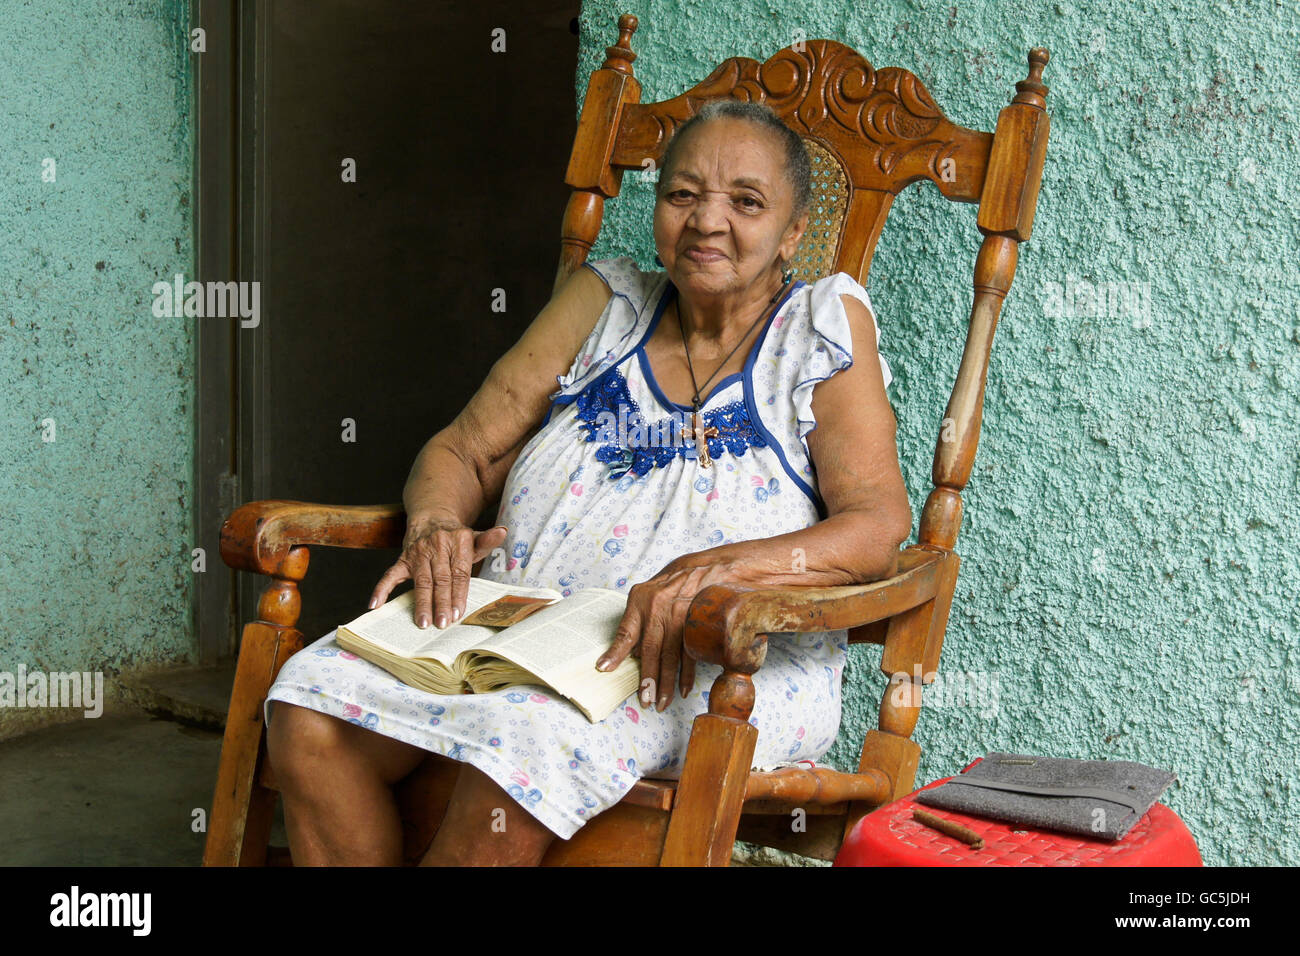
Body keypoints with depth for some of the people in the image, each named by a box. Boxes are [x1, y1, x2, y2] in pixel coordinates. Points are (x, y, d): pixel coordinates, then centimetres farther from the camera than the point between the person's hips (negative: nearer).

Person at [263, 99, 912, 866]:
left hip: (720, 667, -4)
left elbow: (879, 525, -9)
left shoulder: (824, 323, 3)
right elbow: (463, 450, 16)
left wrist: (713, 571, -26)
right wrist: (435, 525, -8)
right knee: (311, 708, -20)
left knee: (528, 738, -35)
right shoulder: (604, 300, 14)